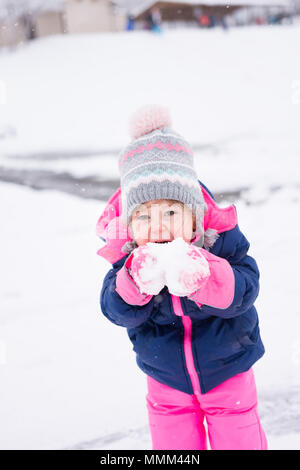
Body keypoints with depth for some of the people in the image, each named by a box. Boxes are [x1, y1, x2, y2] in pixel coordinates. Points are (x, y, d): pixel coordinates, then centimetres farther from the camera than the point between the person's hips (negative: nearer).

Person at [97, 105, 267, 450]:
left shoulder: (220, 237, -22)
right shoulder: (126, 254, -18)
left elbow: (245, 292, -29)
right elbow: (117, 311, -21)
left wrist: (201, 276, -48)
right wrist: (137, 282, -43)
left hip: (228, 372, -1)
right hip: (165, 380, 1)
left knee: (240, 443, 13)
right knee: (172, 447, 15)